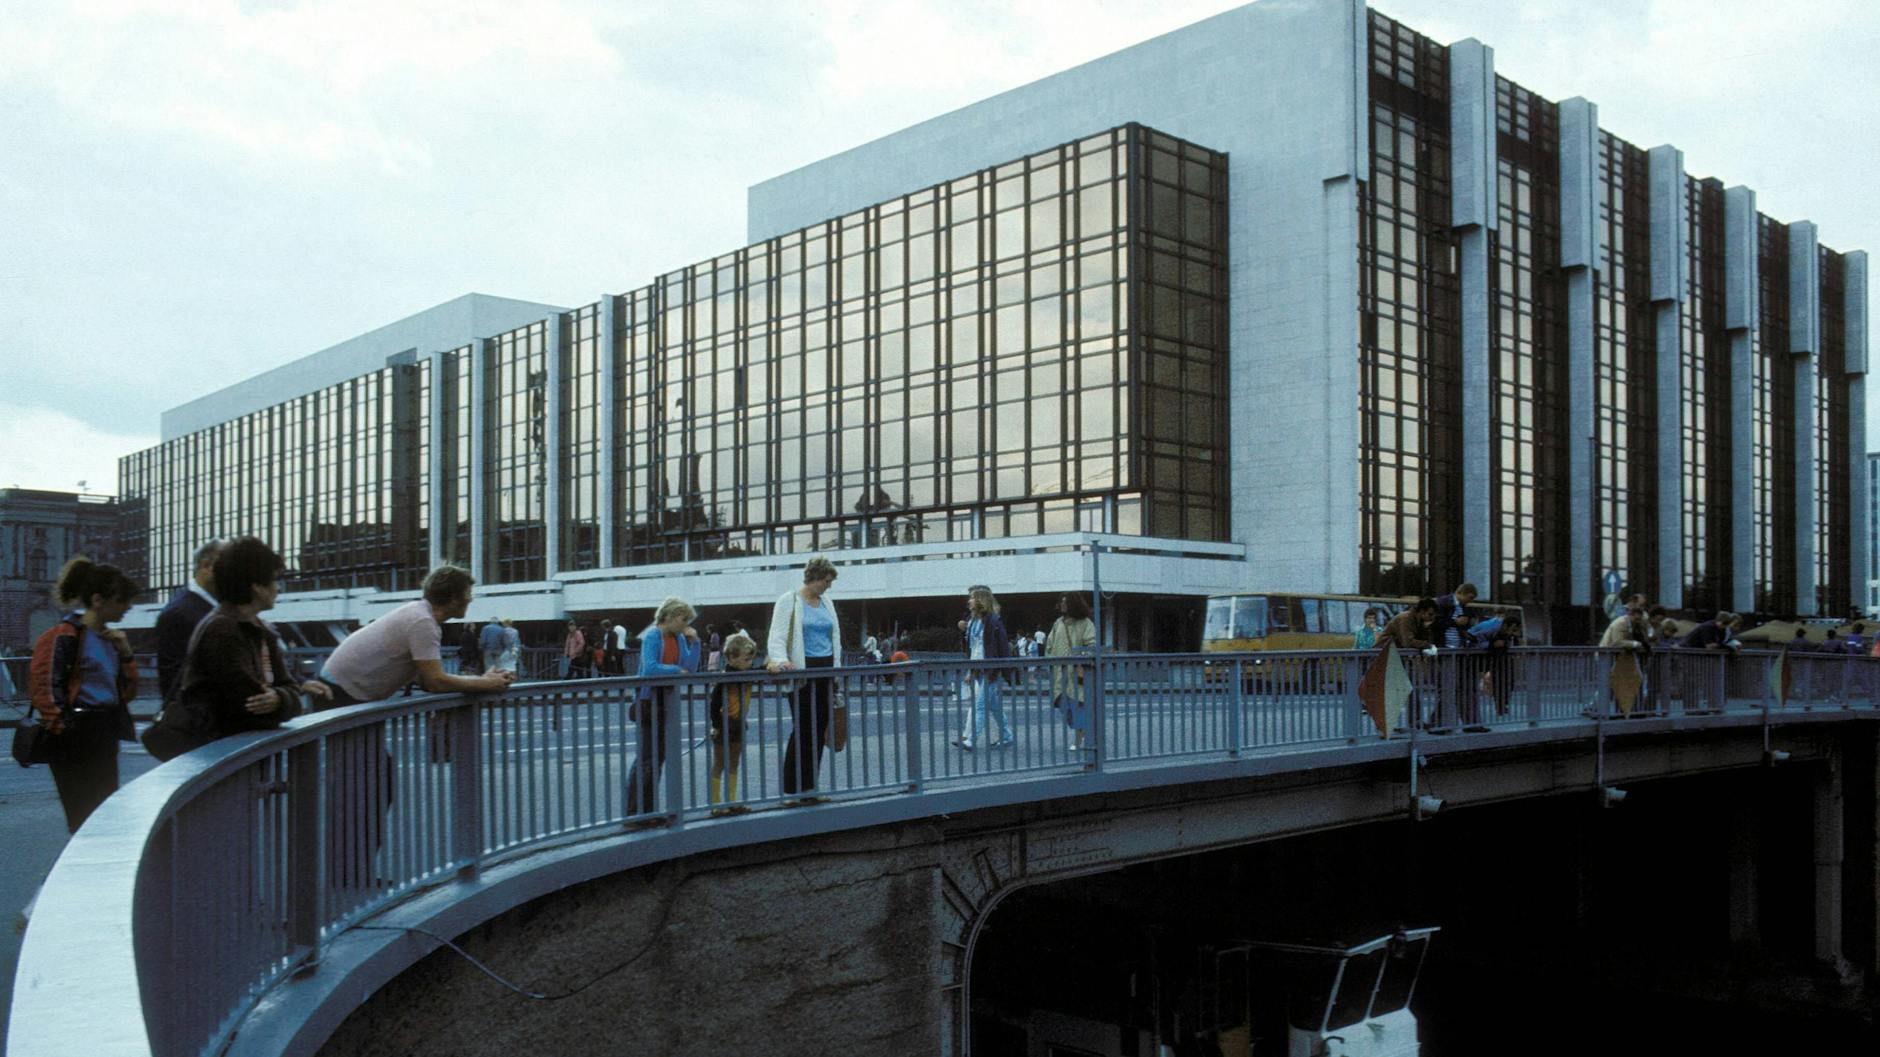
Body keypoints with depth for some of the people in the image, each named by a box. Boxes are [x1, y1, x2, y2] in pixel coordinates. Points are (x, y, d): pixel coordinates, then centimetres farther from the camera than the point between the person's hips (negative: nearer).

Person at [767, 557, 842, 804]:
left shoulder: (827, 603, 16)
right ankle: (790, 790, 0)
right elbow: (777, 637, -12)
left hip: (825, 671, 7)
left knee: (819, 730, 6)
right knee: (802, 730, -8)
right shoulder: (788, 601, -4)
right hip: (802, 671, -6)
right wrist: (780, 660, -30)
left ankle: (809, 789, 14)